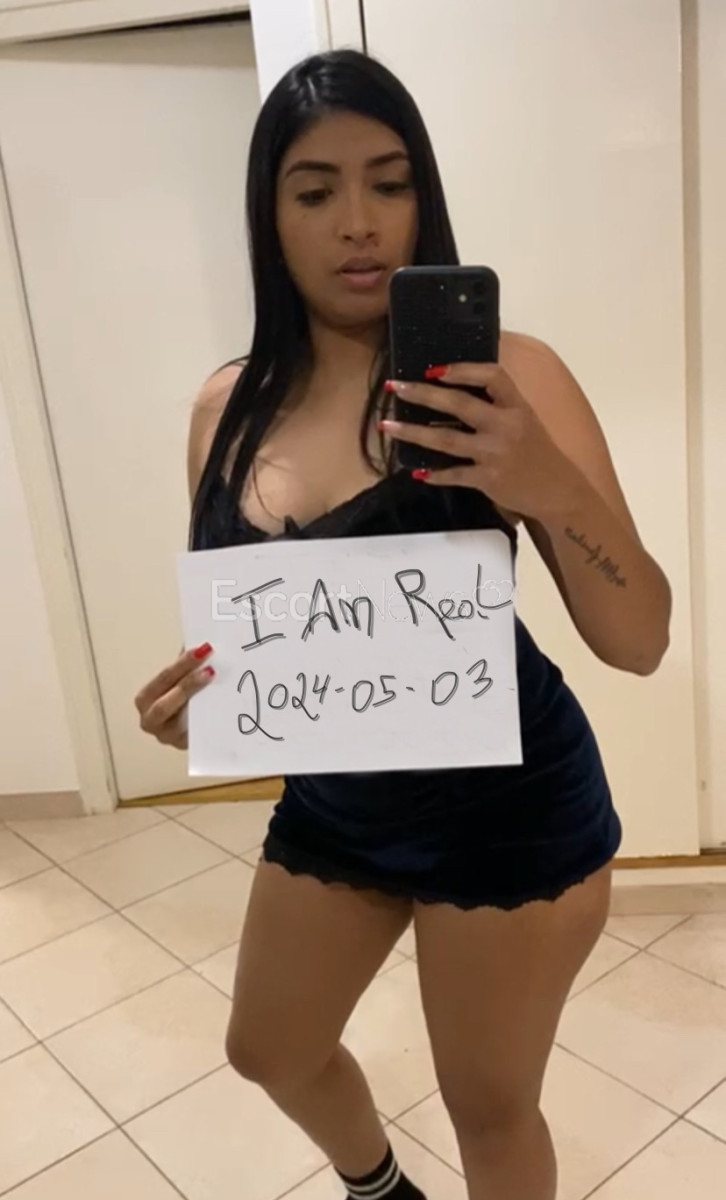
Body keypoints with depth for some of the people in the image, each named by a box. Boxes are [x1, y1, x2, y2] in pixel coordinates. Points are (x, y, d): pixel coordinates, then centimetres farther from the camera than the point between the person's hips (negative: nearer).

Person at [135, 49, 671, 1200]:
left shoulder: (502, 375, -17)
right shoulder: (231, 408, -3)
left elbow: (641, 640, -20)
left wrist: (549, 486, -37)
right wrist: (190, 695, -13)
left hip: (504, 800, -5)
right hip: (332, 795, 6)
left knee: (490, 1107, 15)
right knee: (269, 1051, 27)